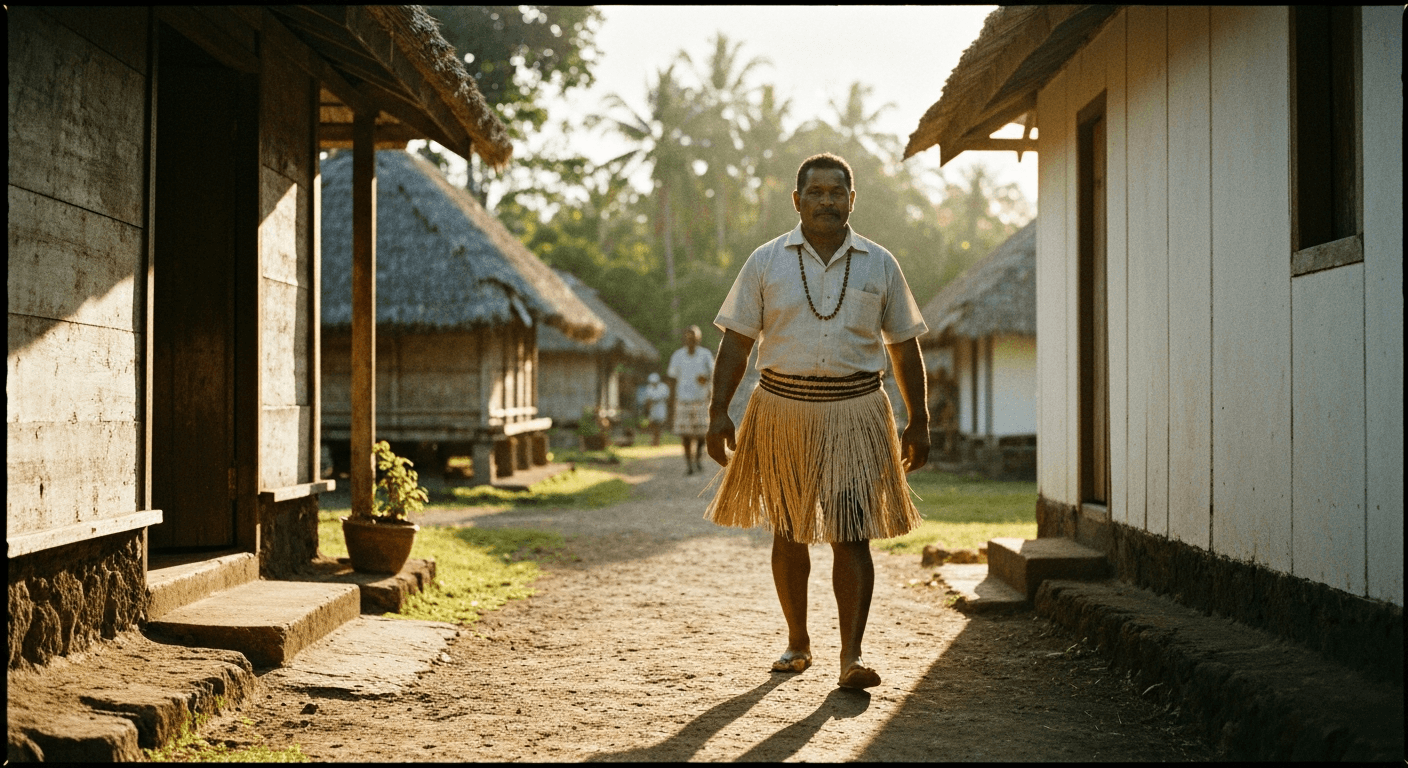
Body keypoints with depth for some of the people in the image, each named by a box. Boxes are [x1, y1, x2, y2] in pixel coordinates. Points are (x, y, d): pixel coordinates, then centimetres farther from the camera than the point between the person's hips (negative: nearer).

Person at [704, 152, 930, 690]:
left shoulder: (879, 265, 6)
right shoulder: (766, 262, 4)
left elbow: (904, 346, 10)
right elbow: (737, 340, 3)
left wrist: (918, 422, 7)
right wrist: (719, 410, -6)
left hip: (854, 410, -1)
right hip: (783, 408, 1)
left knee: (851, 536, -9)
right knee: (789, 533, 11)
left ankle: (852, 656, -8)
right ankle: (798, 644, 26)